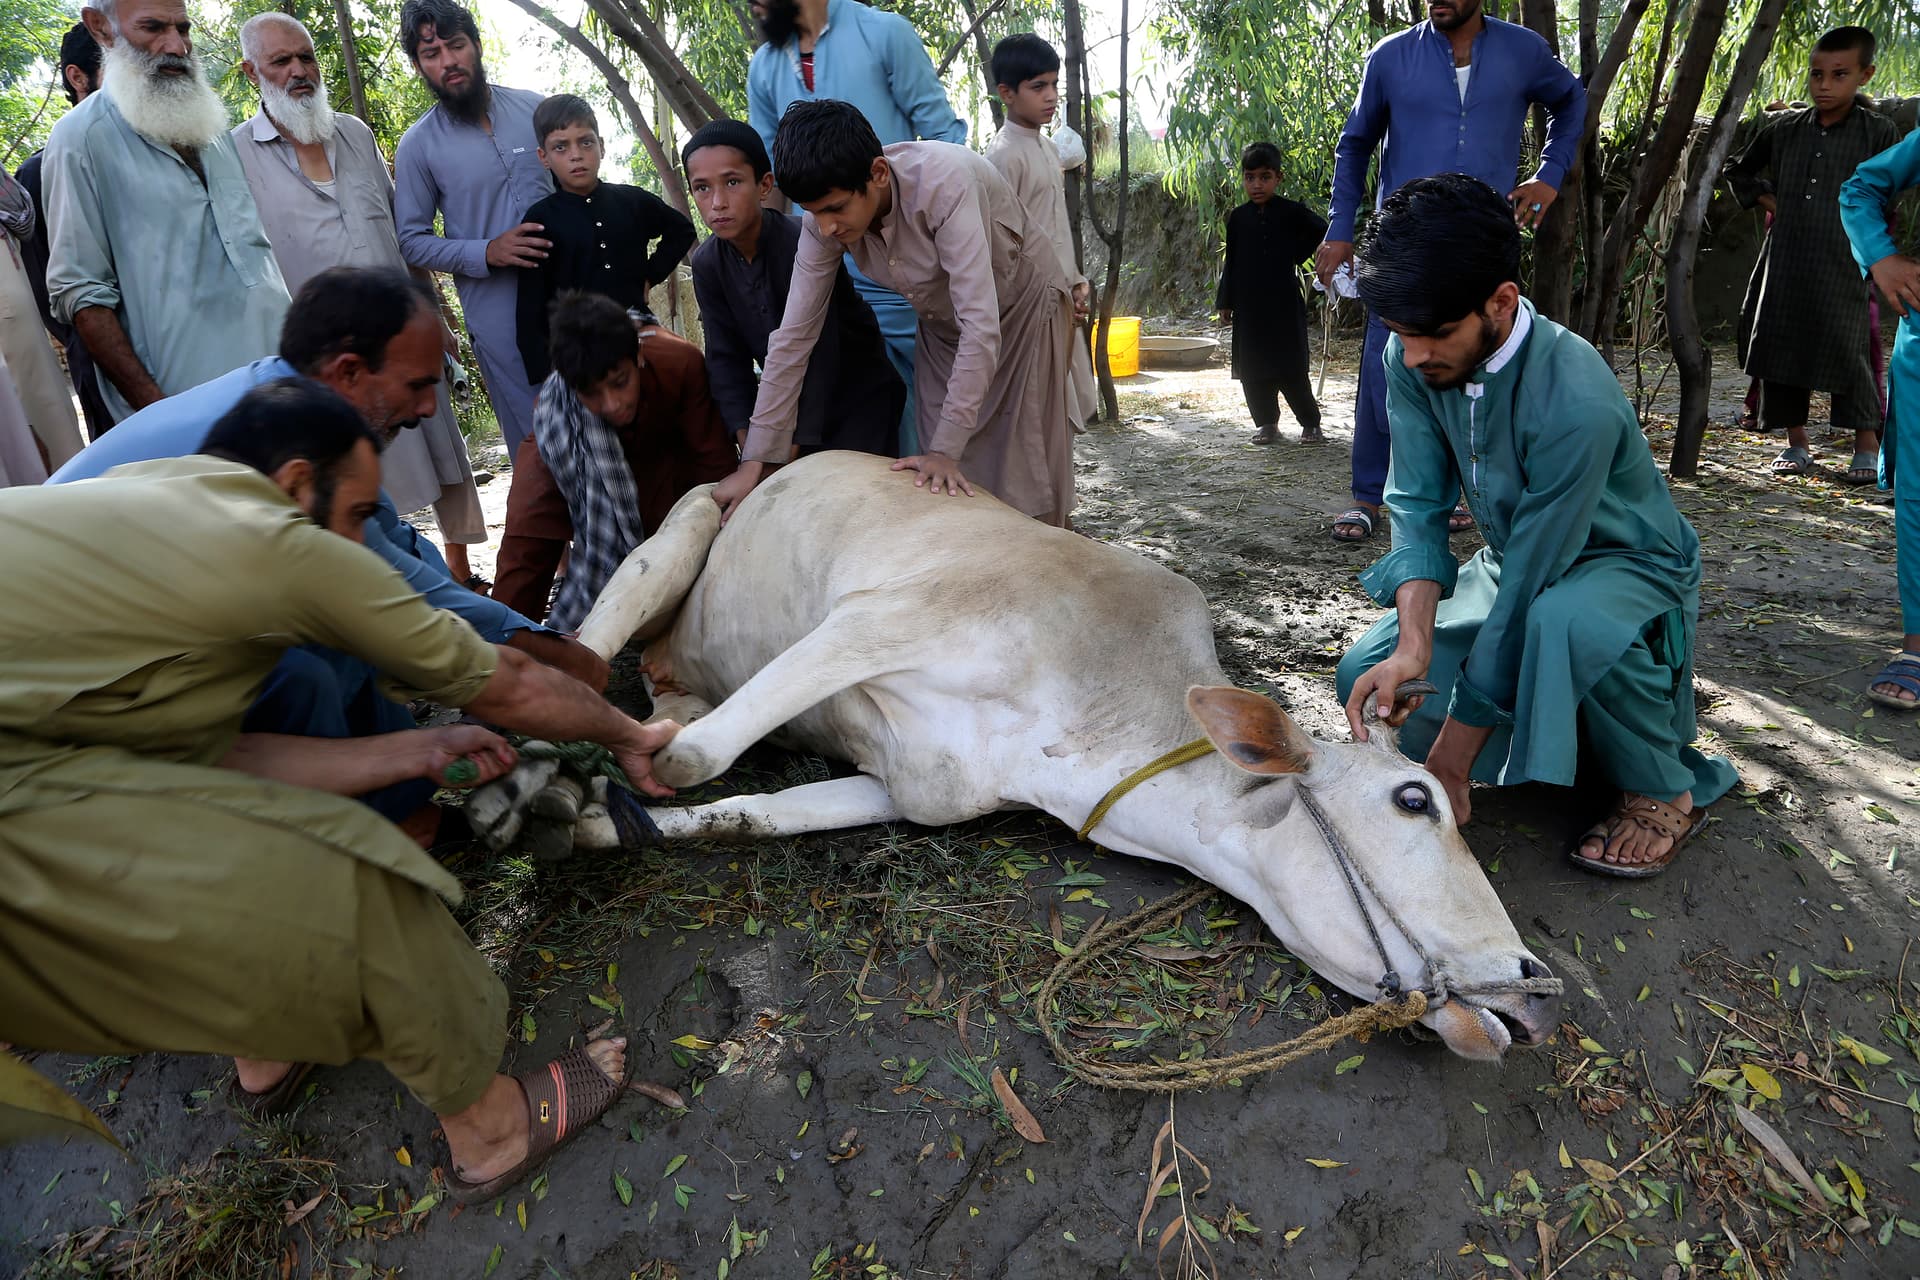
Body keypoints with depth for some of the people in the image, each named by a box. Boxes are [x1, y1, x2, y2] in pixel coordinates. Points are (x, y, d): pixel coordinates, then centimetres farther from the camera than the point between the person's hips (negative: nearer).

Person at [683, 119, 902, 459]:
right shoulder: (706, 264, -6)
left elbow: (817, 354, -28)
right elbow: (726, 357, -4)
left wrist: (787, 454, -29)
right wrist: (748, 444, -15)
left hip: (859, 397, -5)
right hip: (790, 397, 5)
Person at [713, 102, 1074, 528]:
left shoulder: (943, 182, -37)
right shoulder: (826, 217, -20)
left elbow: (981, 325, -39)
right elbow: (794, 335, -16)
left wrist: (946, 449, -41)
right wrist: (755, 460, -18)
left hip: (1022, 305, -5)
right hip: (943, 325, 5)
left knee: (1025, 479, -4)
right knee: (941, 490, 2)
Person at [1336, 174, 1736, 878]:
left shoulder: (1578, 403, -35)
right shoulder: (1411, 360, -16)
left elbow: (1529, 589, -33)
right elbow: (1417, 504, -15)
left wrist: (1451, 758, -28)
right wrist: (1414, 644, -32)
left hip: (1629, 567, -6)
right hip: (1517, 560, 6)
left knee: (1563, 618, -41)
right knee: (1366, 678, -7)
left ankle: (1666, 788, -11)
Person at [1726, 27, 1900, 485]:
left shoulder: (1879, 133, 1)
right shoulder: (1784, 129, 10)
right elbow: (1740, 170, 25)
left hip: (1844, 267, -3)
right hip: (1785, 264, 4)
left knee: (1848, 351, -7)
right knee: (1779, 345, 3)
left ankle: (1867, 447, 5)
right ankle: (1795, 444, 14)